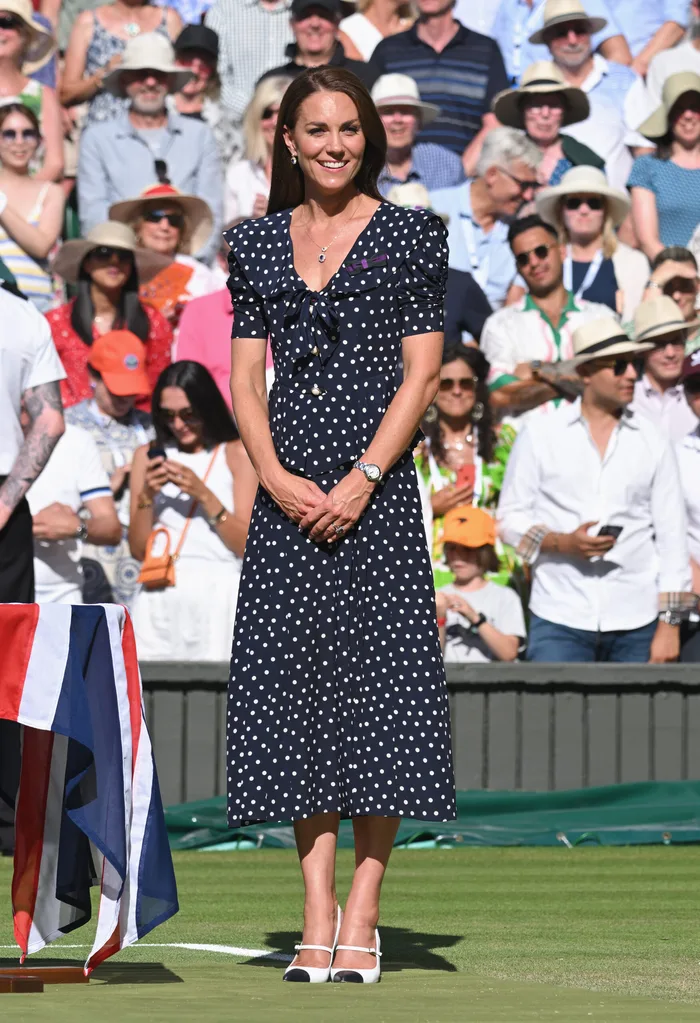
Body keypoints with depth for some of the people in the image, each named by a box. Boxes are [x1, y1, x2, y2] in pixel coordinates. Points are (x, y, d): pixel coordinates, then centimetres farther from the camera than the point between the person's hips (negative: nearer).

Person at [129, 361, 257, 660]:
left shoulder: (237, 454, 6)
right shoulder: (148, 456, 14)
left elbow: (248, 545, -2)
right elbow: (138, 549, 10)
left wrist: (203, 493, -10)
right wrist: (147, 496, -5)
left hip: (217, 594, -2)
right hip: (160, 598, 2)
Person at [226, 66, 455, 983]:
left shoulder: (411, 236, 3)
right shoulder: (258, 243, 12)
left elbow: (422, 372, -2)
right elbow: (245, 374, 9)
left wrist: (363, 478, -12)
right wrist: (275, 476, -6)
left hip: (377, 482, -3)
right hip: (288, 485, 3)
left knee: (376, 673, -6)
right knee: (296, 677, 0)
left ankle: (362, 913, -2)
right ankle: (317, 914, 4)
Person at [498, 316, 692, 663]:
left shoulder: (652, 442, 10)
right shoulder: (538, 435, 7)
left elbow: (671, 534, 9)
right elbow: (510, 517, 8)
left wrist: (669, 623, 2)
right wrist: (561, 543, -11)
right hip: (560, 620, -1)